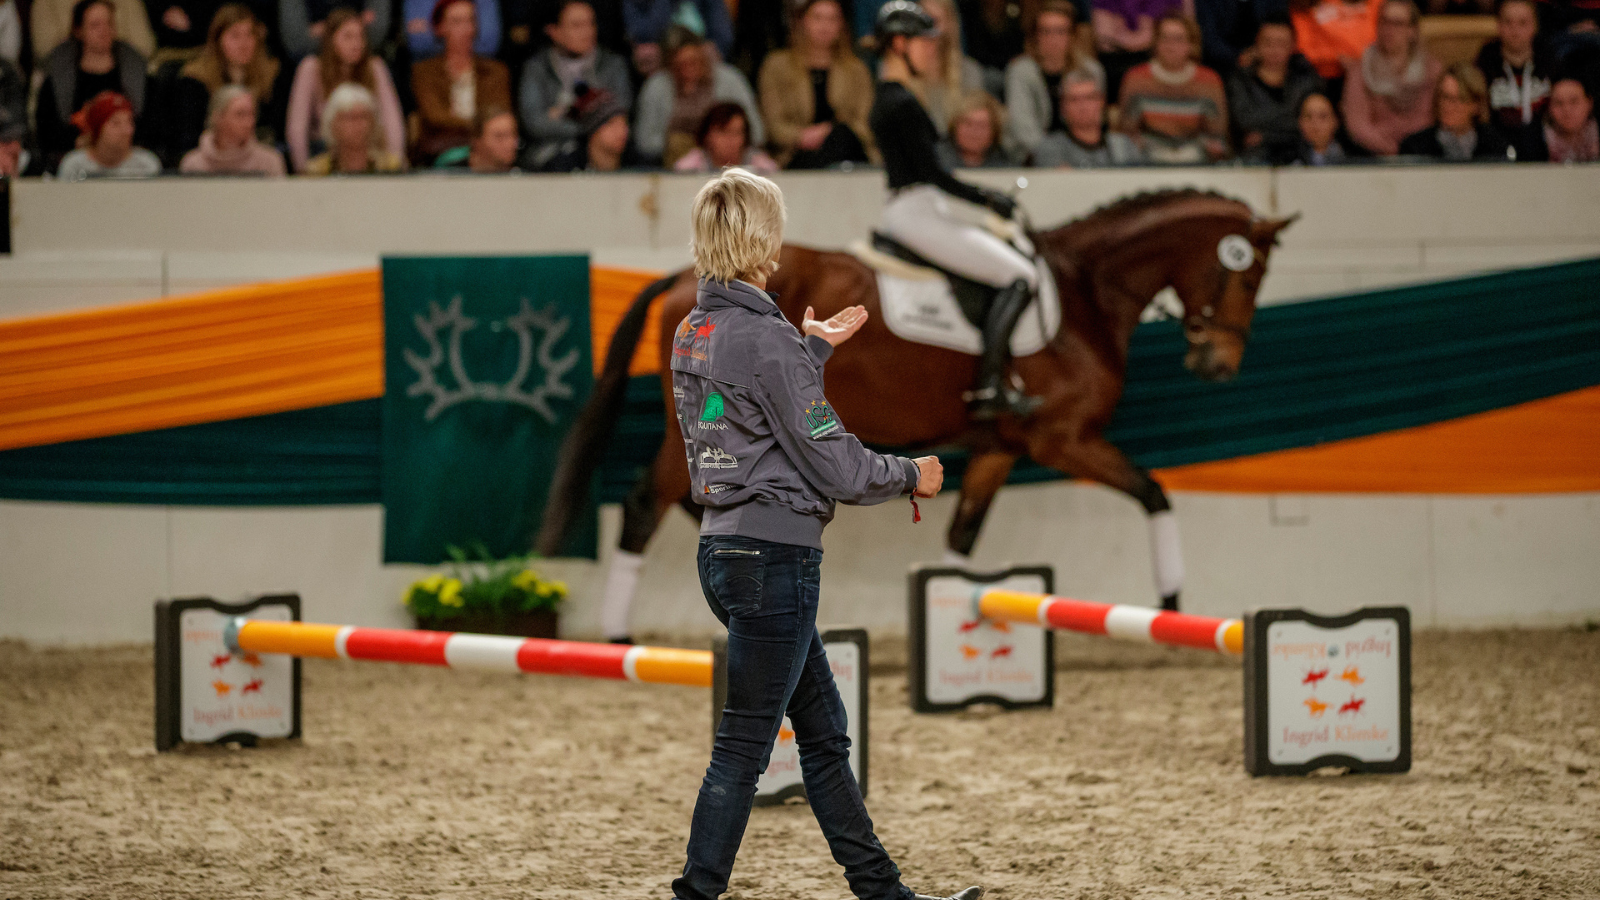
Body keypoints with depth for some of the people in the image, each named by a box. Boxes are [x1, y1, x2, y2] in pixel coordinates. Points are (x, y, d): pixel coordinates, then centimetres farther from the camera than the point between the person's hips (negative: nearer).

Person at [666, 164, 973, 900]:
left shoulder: (694, 333, 8)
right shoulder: (764, 340, -18)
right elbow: (833, 466, -16)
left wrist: (815, 349, 23)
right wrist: (912, 476, 1)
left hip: (726, 548, 9)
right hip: (773, 555, -9)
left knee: (824, 732, 15)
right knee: (743, 747, -3)